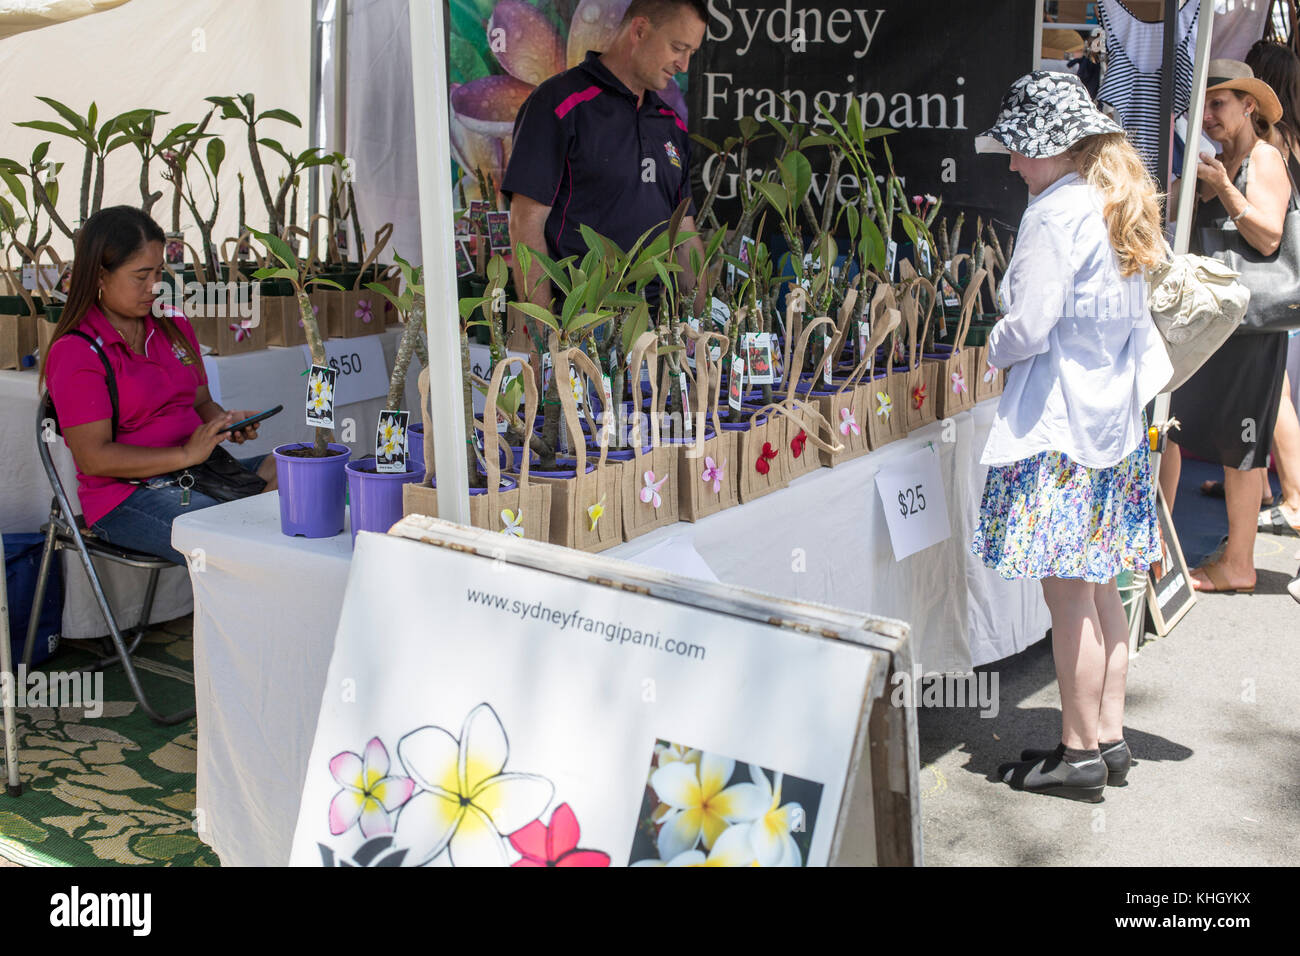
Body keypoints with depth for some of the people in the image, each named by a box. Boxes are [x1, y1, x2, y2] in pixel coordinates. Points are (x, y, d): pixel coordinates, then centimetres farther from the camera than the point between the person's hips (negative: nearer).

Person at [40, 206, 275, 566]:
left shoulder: (174, 325, 15)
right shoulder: (75, 353, -8)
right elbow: (93, 457, -14)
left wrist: (227, 422, -1)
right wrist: (186, 454, -20)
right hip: (125, 498, -7)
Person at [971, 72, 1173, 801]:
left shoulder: (1057, 214, -16)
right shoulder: (1120, 206, 12)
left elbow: (1029, 327, -19)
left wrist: (988, 351, 1)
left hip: (1060, 423, -9)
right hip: (1116, 415, 9)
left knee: (1067, 593, -2)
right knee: (1100, 585, 14)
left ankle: (1080, 754, 7)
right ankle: (1110, 735, 23)